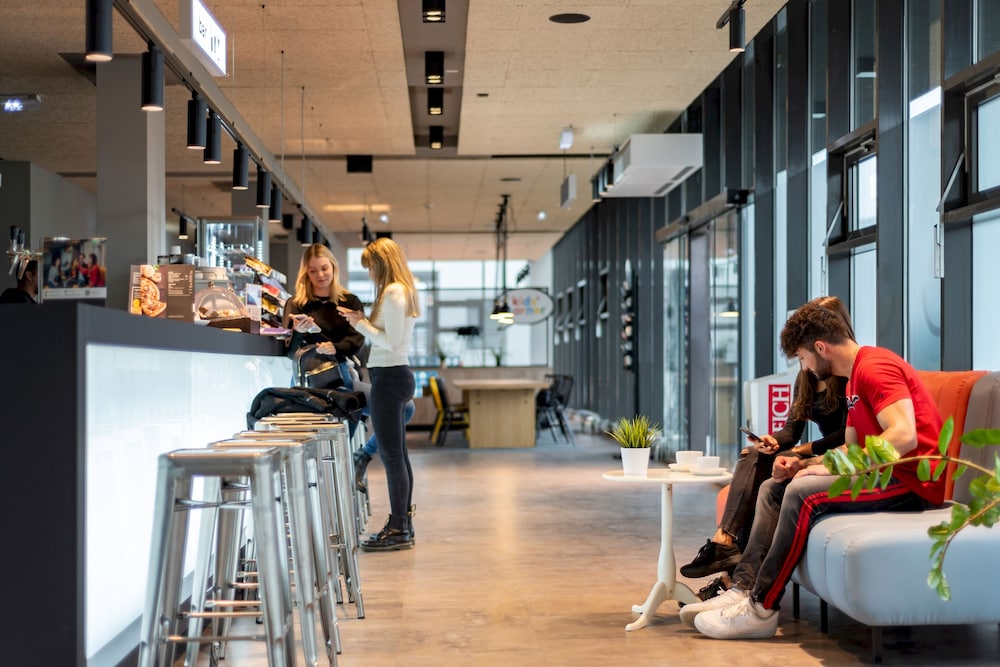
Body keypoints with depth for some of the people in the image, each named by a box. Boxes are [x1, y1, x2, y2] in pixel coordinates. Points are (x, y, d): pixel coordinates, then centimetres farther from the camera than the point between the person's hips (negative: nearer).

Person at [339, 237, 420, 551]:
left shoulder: (393, 293, -13)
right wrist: (363, 322, 11)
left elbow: (391, 341, -19)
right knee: (398, 454, 12)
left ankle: (398, 529, -4)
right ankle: (402, 525, 18)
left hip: (389, 376, -11)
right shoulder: (404, 291, 18)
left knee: (391, 455, -7)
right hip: (398, 374, 11)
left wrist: (361, 323, -8)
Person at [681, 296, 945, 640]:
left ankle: (761, 609, -21)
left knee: (802, 492, -27)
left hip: (911, 480, -11)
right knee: (773, 488, 7)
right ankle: (743, 589, -5)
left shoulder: (875, 367, -14)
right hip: (882, 473, 11)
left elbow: (904, 435, -27)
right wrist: (804, 465, 2)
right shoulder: (854, 381, 19)